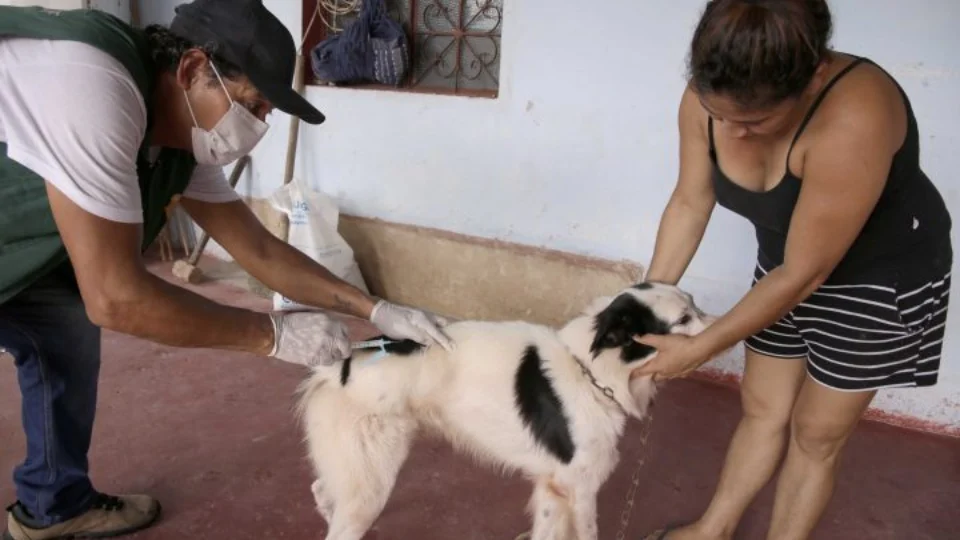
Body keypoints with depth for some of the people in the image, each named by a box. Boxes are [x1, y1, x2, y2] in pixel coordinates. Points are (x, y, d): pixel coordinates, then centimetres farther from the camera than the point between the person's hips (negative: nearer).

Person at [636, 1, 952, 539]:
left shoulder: (852, 120, -40)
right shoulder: (708, 100, -22)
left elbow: (804, 274, -33)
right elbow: (689, 203, -7)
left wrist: (699, 349, -25)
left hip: (882, 277, -5)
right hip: (786, 265, 5)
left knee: (818, 432, 9)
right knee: (763, 409, 17)